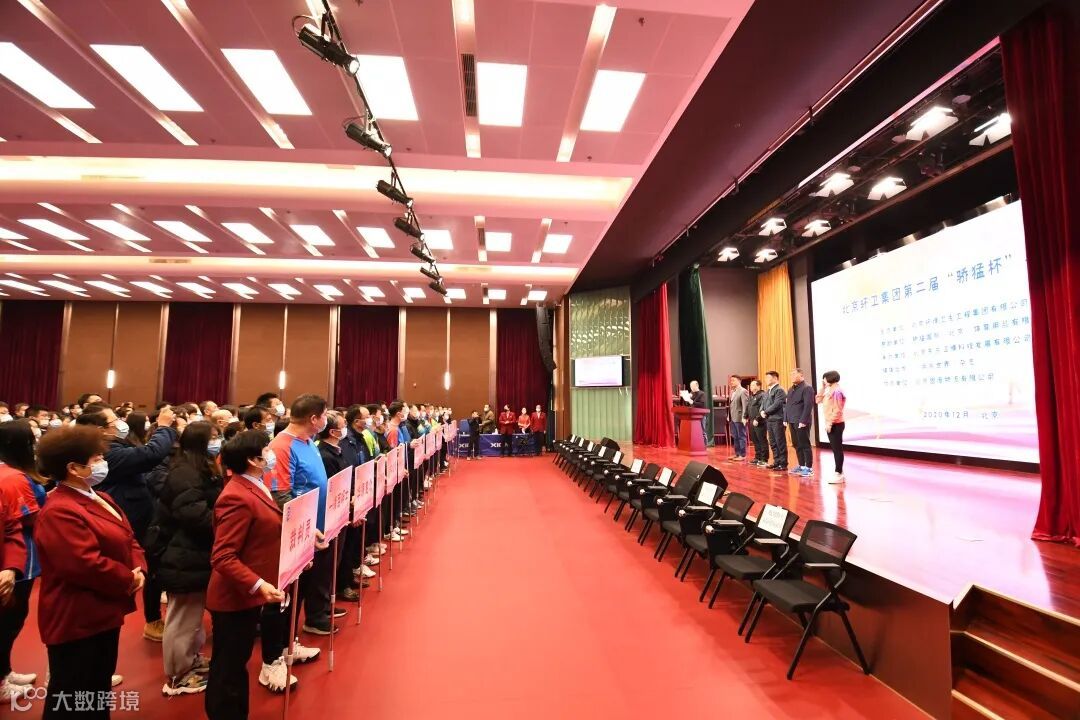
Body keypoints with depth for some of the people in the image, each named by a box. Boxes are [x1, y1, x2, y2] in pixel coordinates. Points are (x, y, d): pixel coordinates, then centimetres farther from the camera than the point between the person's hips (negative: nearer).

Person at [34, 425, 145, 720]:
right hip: (76, 620, -10)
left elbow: (127, 539, 11)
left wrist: (139, 569, -6)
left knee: (99, 687, 23)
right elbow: (85, 564, -30)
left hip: (103, 614, 10)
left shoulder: (98, 499, 8)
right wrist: (128, 579, -16)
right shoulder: (59, 512, -24)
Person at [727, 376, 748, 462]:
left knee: (741, 437, 0)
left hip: (739, 418, -8)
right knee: (735, 437, 14)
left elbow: (745, 405, -16)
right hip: (733, 418, 9)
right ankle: (737, 454, 22)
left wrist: (744, 417, -20)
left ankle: (742, 455, 7)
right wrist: (729, 415, 12)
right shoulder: (732, 391, 16)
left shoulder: (743, 391, -11)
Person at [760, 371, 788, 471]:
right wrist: (762, 412, -2)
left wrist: (766, 412, -11)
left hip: (777, 420, -8)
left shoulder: (779, 390, -9)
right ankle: (776, 462, 20)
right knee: (773, 443, 12)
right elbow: (763, 403, 18)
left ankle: (783, 464, 3)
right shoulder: (767, 391, 18)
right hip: (769, 420, 8)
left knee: (780, 443, -3)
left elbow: (776, 405, -18)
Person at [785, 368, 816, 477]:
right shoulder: (791, 389, 17)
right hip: (792, 422, 8)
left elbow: (808, 406, -16)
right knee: (797, 445, 12)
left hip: (801, 422, -8)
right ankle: (801, 466, 21)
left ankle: (809, 468, 4)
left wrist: (803, 421, -20)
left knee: (805, 445, -3)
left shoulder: (807, 388, -9)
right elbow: (787, 405, 19)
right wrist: (785, 419, 12)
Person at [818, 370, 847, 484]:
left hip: (835, 424, -10)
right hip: (831, 424, 10)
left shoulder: (836, 391, -16)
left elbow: (837, 410, -20)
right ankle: (840, 473, 20)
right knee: (836, 449, 13)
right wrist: (823, 388, 11)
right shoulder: (830, 391, 13)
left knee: (837, 449, -4)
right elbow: (818, 400, 18)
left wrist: (830, 423, -21)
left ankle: (839, 474, 1)